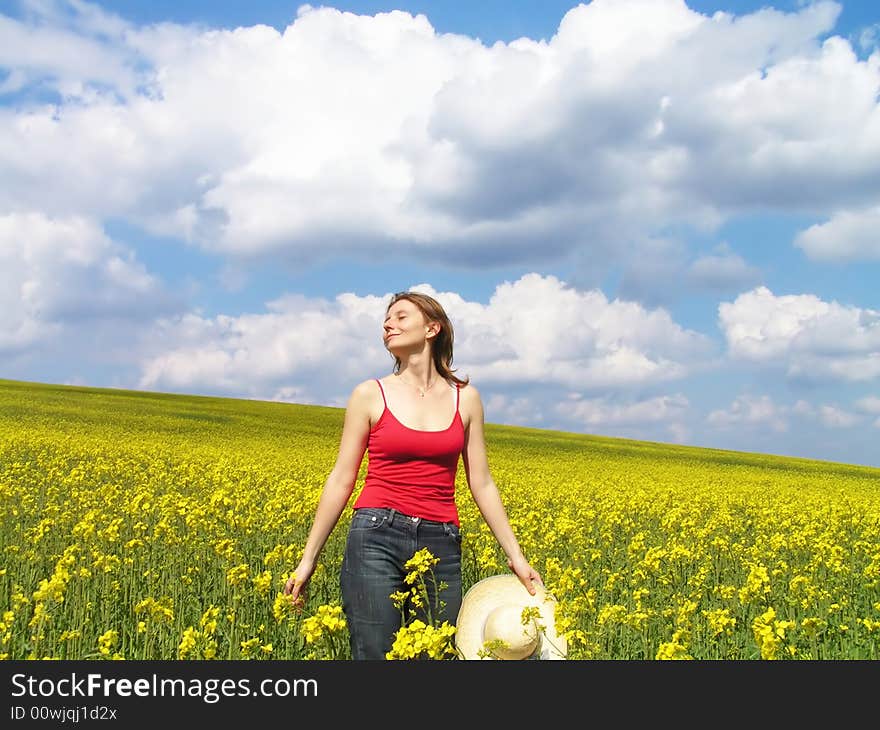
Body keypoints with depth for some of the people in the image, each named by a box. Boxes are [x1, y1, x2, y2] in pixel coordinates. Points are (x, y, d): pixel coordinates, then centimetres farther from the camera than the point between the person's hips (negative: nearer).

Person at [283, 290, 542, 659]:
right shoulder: (369, 394, 4)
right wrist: (308, 559, 3)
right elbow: (341, 479, 5)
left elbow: (482, 484, 11)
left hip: (441, 546, 3)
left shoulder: (466, 397, 9)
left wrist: (516, 557, 7)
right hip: (377, 538, -2)